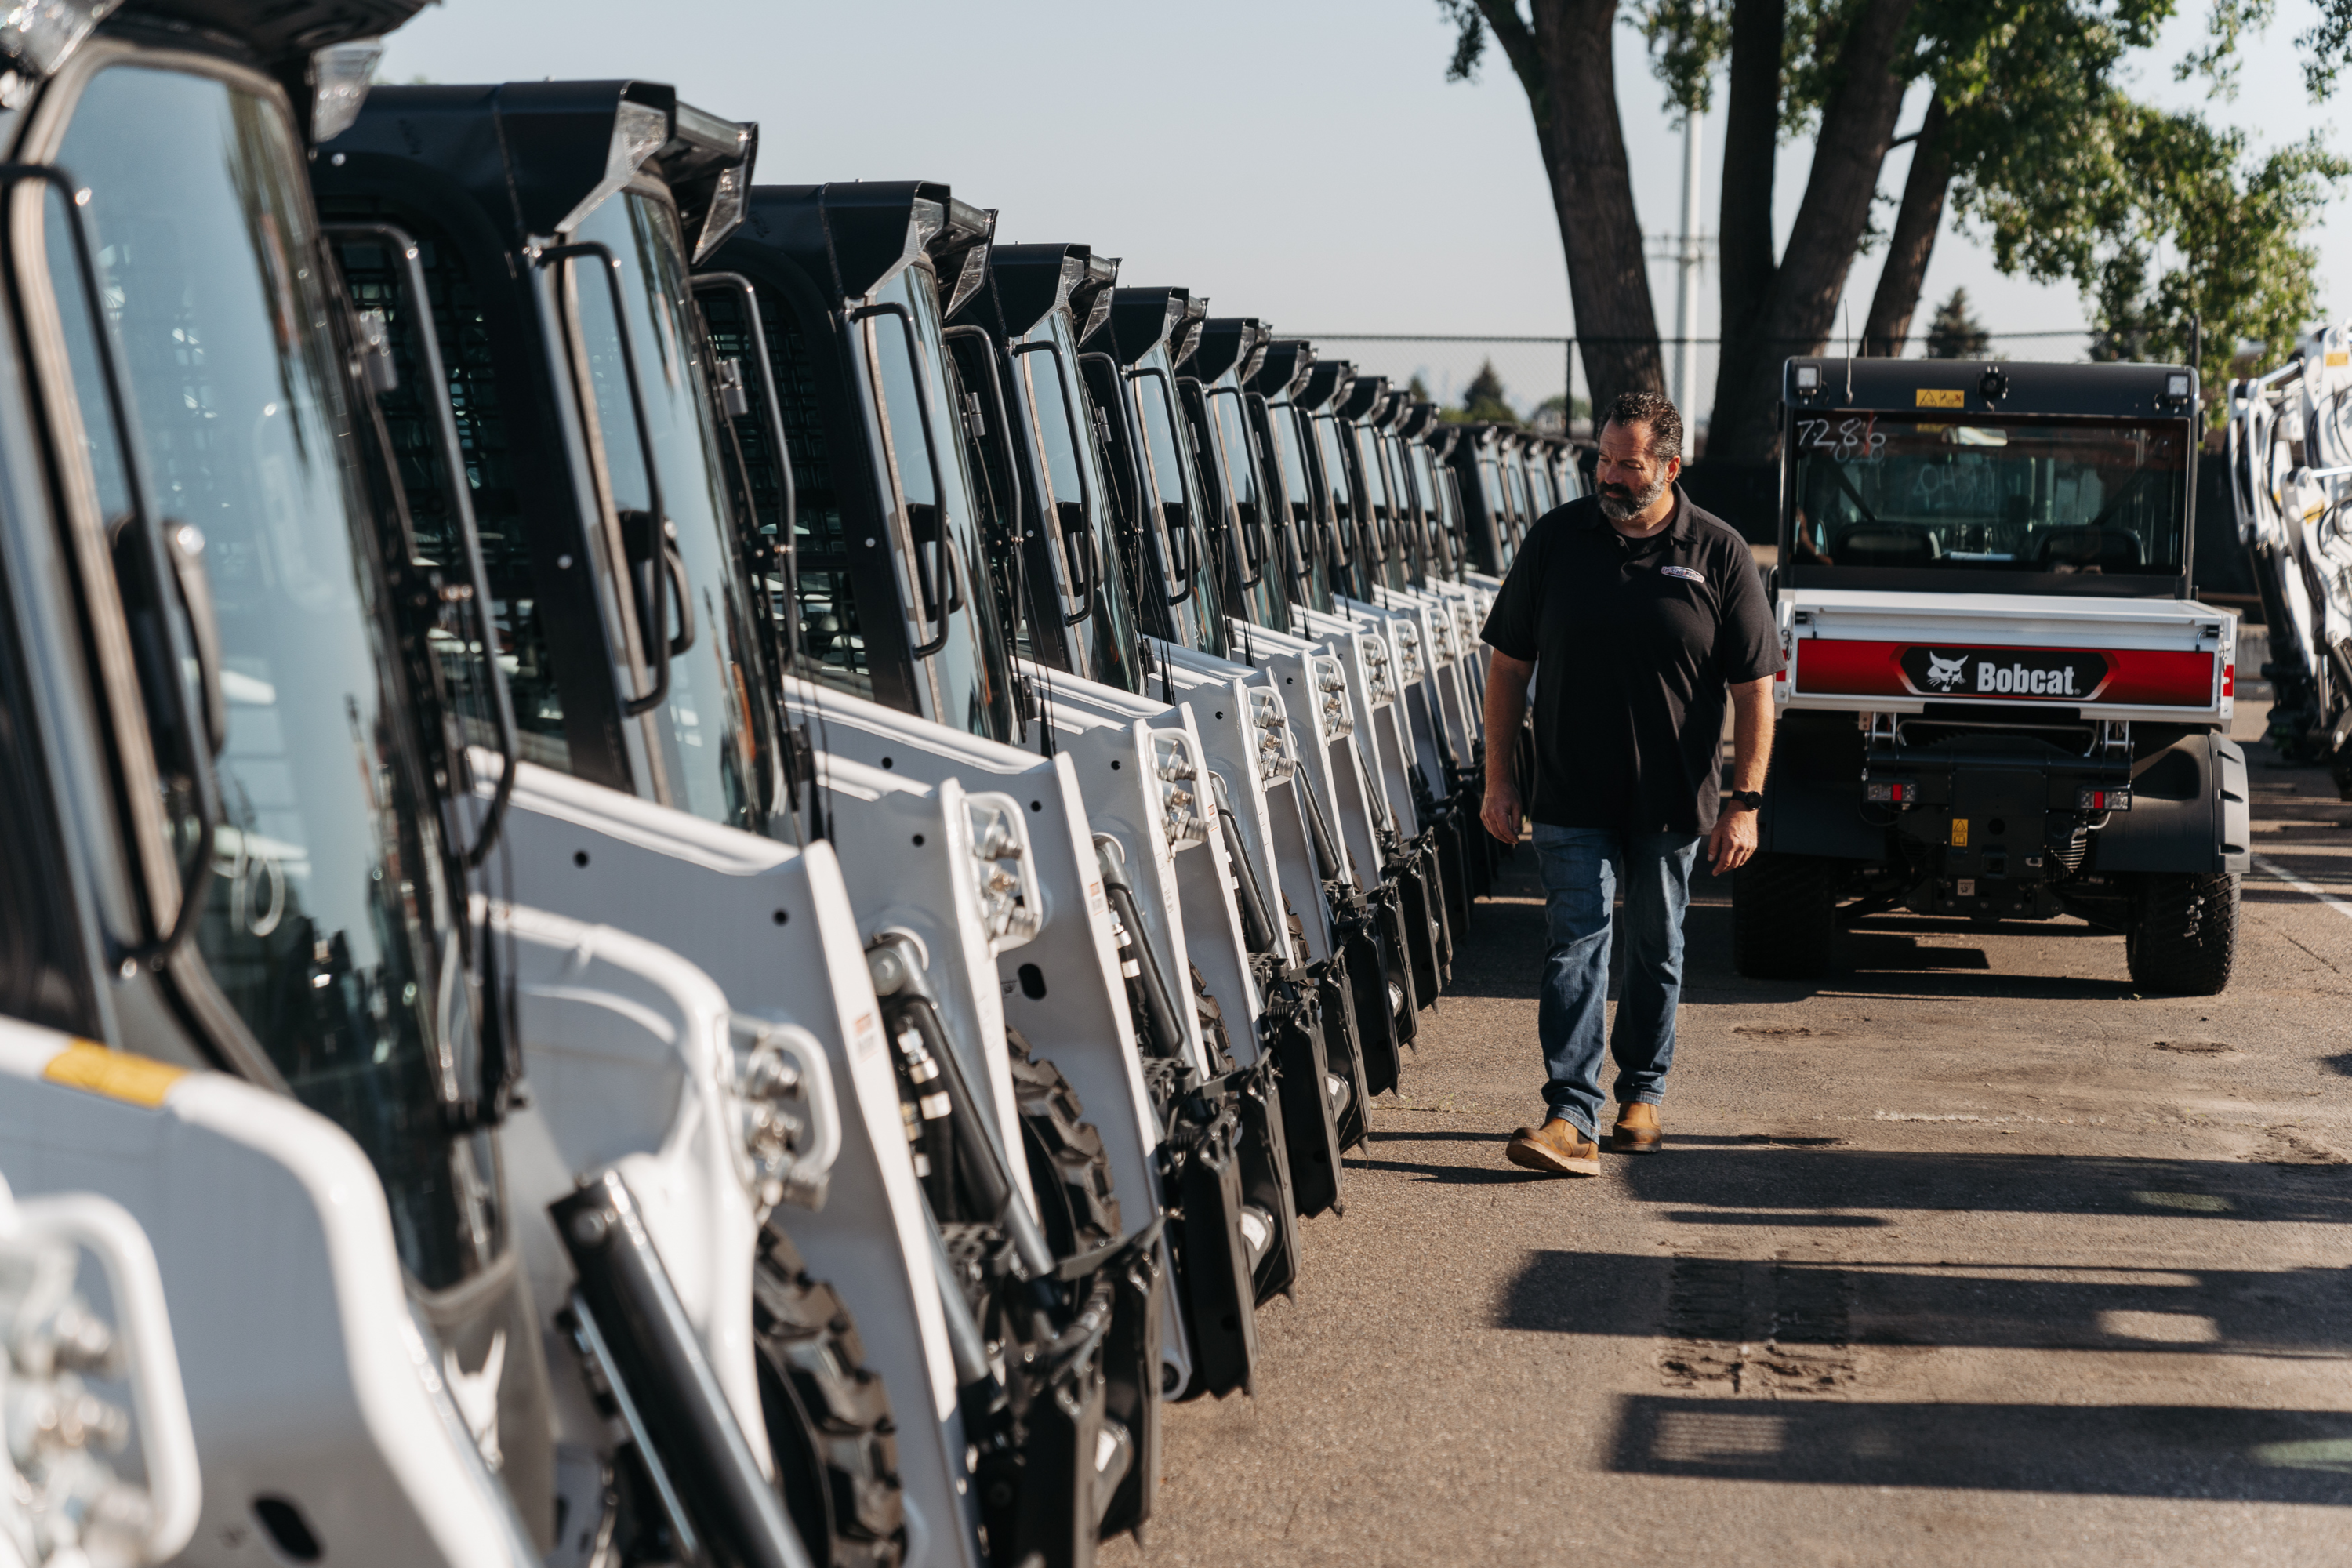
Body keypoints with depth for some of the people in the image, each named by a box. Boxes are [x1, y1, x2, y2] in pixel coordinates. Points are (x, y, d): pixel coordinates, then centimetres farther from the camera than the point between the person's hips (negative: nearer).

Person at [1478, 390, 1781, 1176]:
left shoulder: (1719, 553, -4)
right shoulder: (1556, 538, 0)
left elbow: (1754, 689, -2)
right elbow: (1509, 664, 5)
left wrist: (1745, 801, -8)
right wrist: (1499, 779, 2)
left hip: (1673, 801, 0)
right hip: (1573, 796, 0)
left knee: (1656, 948, 13)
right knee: (1577, 941, -8)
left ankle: (1643, 1093, 30)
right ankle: (1572, 1117, -12)